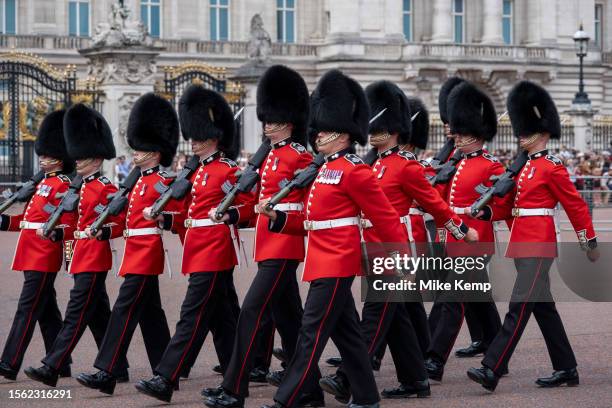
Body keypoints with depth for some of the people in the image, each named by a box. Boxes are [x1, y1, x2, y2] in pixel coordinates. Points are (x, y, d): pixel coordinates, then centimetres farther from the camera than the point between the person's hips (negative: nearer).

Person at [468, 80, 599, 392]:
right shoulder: (523, 167, 16)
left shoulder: (552, 168, -9)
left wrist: (590, 242, -4)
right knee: (543, 307, 12)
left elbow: (576, 205, -7)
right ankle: (566, 369, 20)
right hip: (522, 245, 9)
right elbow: (509, 205, 16)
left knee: (519, 307, -13)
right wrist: (485, 212, -2)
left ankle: (491, 370, -19)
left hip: (538, 246, -9)